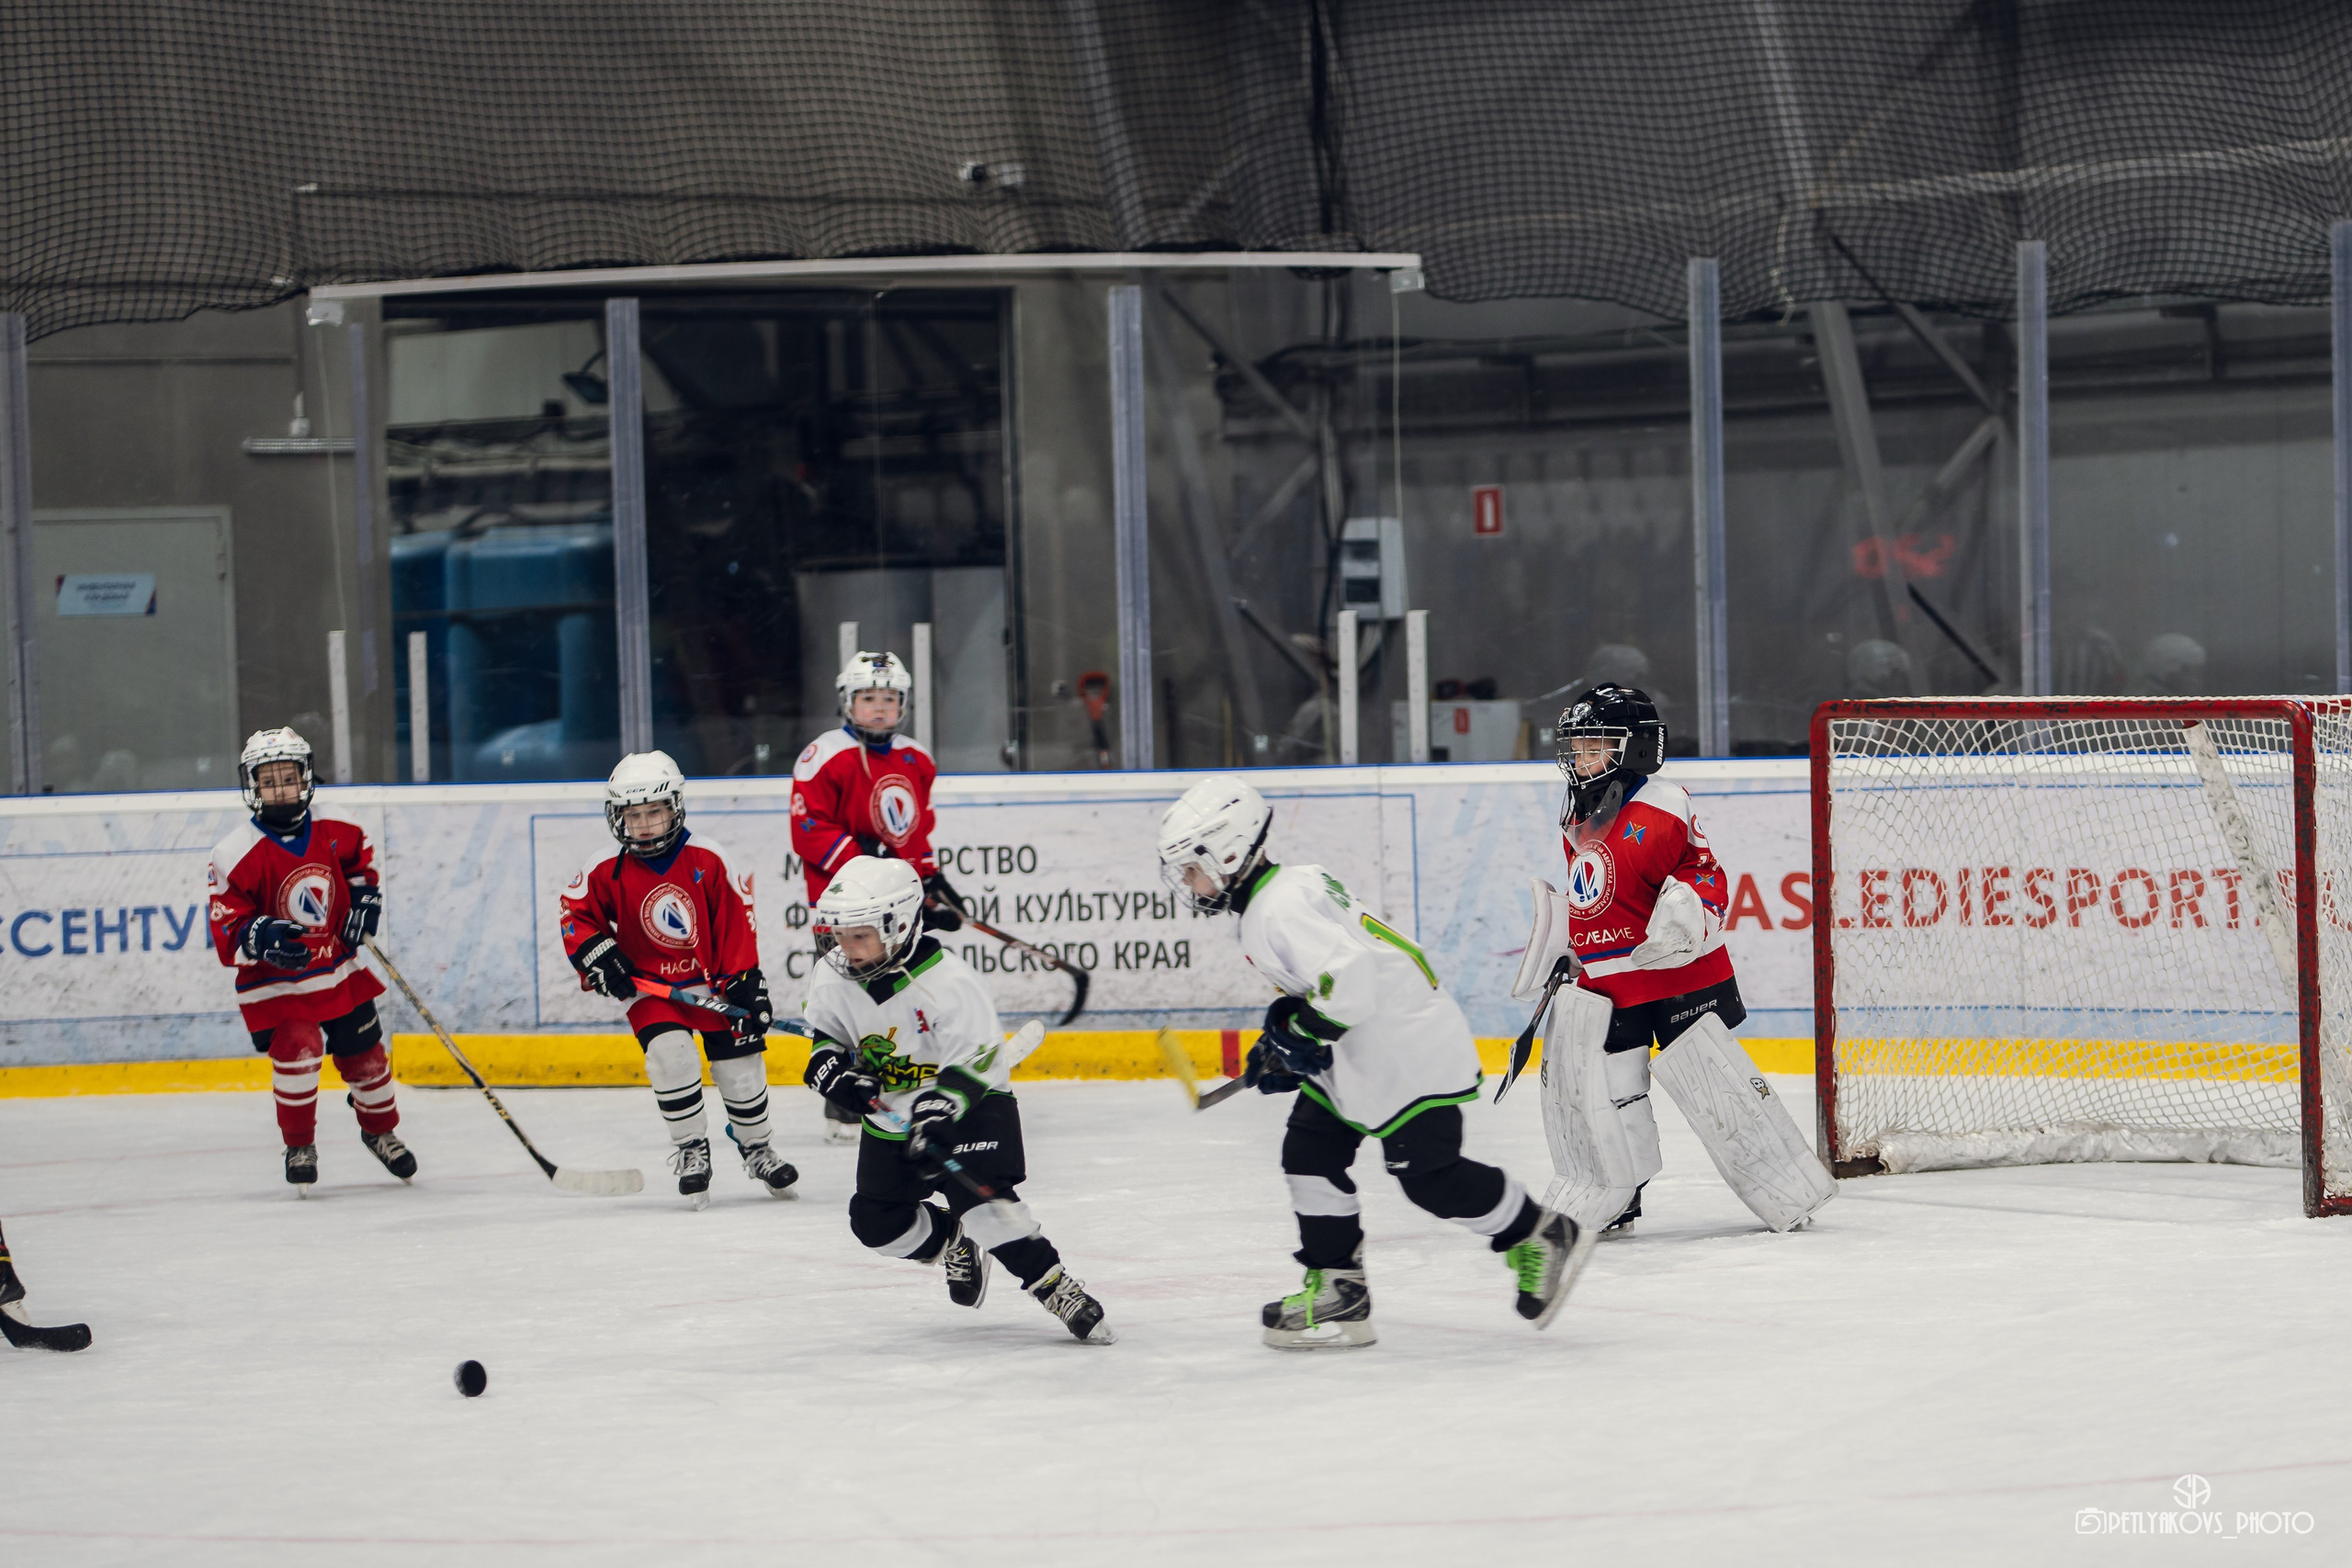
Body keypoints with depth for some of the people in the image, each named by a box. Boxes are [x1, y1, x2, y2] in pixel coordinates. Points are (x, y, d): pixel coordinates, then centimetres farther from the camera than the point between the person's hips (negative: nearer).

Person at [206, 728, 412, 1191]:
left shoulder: (333, 835, -4)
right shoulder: (235, 855, -19)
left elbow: (361, 857, 19)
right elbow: (225, 926, -18)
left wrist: (365, 900, 4)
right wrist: (261, 938, -37)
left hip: (340, 971, 5)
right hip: (276, 984, -5)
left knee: (365, 1055, 15)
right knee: (297, 1048, -25)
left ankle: (380, 1131, 43)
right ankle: (299, 1146, -4)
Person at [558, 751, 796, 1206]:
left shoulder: (708, 860, -10)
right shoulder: (607, 872, -8)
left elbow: (737, 922, -6)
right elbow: (575, 913, 3)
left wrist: (746, 981, -8)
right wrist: (596, 954, -13)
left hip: (713, 981, 0)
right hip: (650, 987, 0)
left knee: (741, 1066, 2)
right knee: (670, 1056, -24)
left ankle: (756, 1147, 29)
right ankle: (690, 1148, -5)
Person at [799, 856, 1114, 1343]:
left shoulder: (949, 982, -27)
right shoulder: (835, 981, -9)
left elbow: (974, 1062, -26)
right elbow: (824, 1030, 10)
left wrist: (935, 1119, -35)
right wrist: (833, 1067, -12)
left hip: (972, 1106, -6)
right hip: (890, 1116, 6)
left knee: (979, 1197, -26)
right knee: (876, 1221, 1)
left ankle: (1055, 1285, -18)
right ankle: (954, 1244, 30)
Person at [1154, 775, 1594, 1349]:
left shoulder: (1281, 909, -23)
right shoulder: (1262, 903, 13)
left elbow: (1349, 979, -33)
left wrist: (1300, 1033, -20)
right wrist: (1282, 1049, 17)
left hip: (1407, 1049, -11)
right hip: (1355, 1056, 11)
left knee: (1429, 1173, -8)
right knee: (1310, 1152, 7)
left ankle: (1543, 1237, 11)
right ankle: (1337, 1294, 11)